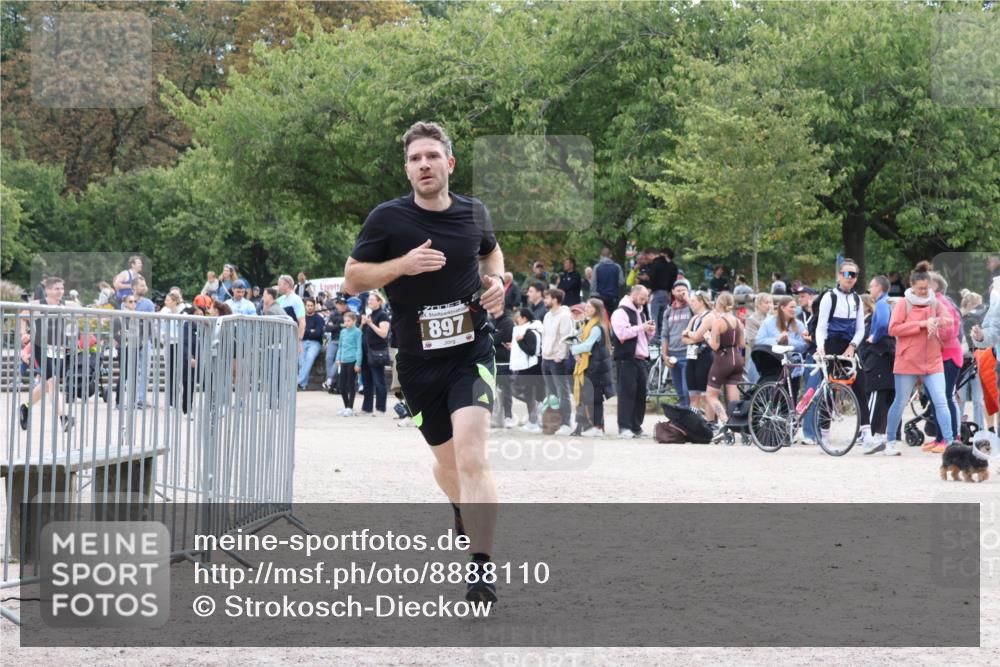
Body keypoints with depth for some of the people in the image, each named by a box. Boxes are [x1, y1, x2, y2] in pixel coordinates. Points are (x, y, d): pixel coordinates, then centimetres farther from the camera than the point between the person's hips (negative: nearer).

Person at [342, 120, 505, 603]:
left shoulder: (474, 213, 2)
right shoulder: (387, 219, -6)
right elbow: (352, 278, -3)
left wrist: (496, 279, 3)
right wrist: (402, 265, -19)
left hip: (471, 351, -1)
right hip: (417, 360, 1)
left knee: (471, 455, -20)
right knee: (446, 458, 16)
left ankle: (481, 570, -25)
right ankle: (463, 511, 53)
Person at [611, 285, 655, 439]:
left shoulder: (640, 313, 24)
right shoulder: (621, 312, -5)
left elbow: (646, 338, 29)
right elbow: (622, 333, -19)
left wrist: (650, 331, 8)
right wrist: (641, 327, -14)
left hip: (641, 359, 8)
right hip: (627, 359, -8)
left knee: (641, 393, 6)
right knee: (627, 392, -10)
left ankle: (636, 427, 12)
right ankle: (624, 427, -10)